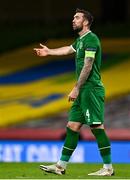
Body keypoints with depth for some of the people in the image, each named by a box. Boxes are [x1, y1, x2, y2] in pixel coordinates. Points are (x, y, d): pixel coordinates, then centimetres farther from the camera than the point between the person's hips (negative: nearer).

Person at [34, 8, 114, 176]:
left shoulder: (91, 39, -11)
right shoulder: (80, 40, 19)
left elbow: (87, 66, -18)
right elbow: (68, 49, 40)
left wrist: (76, 89, -19)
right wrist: (49, 51, 51)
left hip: (91, 89, -10)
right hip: (83, 92, 10)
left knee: (96, 126, -12)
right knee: (72, 126, 9)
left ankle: (108, 168, -10)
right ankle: (61, 166, 12)